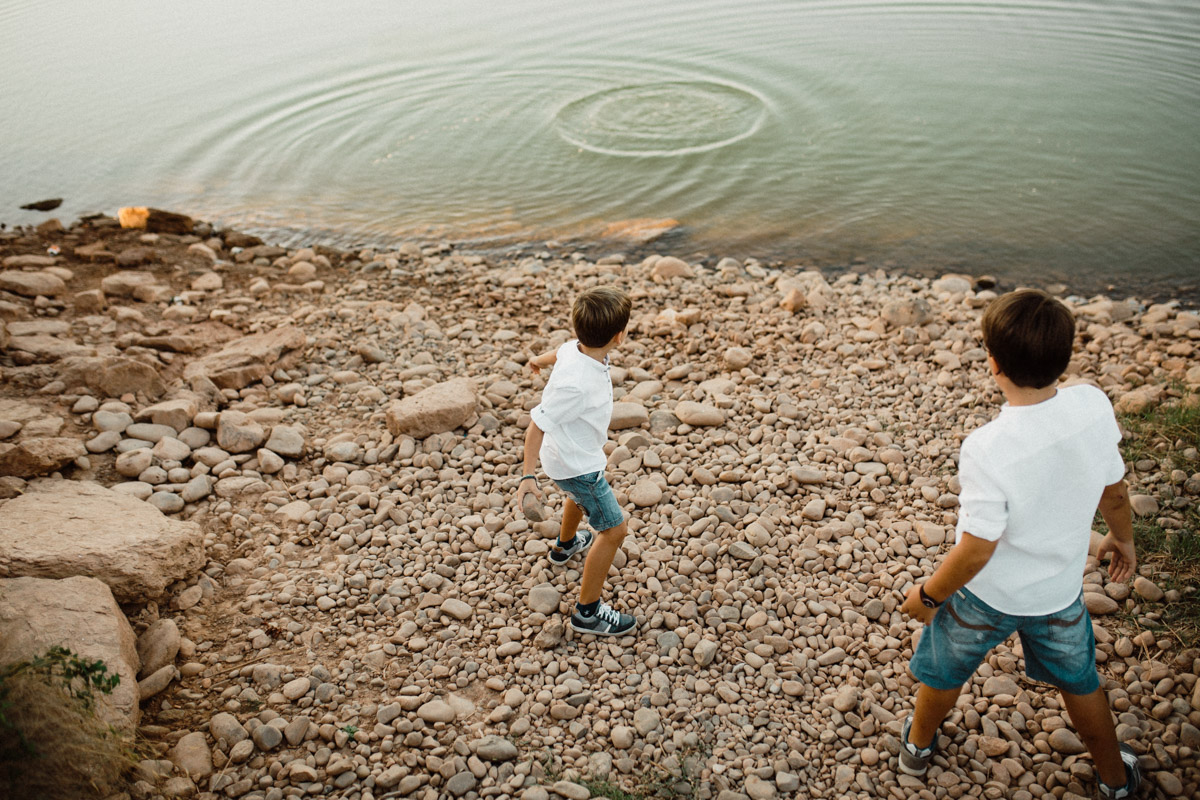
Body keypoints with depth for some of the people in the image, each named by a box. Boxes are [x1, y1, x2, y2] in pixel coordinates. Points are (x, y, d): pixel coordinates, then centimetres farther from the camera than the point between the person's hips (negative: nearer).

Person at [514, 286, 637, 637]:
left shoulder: (577, 348, -16)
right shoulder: (575, 384, -41)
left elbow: (558, 353, 9)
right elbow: (537, 425, -32)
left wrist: (540, 361, 31)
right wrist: (528, 477, -27)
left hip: (572, 453, 9)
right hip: (577, 464, -9)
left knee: (581, 496, 37)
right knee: (614, 529, -1)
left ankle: (565, 545, 67)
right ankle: (588, 612, 12)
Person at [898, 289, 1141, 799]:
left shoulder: (987, 450, -36)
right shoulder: (1094, 406, -21)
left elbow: (977, 550, -26)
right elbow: (1114, 489, -3)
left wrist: (928, 595, -9)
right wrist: (1122, 537, 18)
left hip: (985, 594, -4)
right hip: (1059, 592, 4)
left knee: (945, 670, 26)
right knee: (1079, 680, 31)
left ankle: (919, 744, 52)